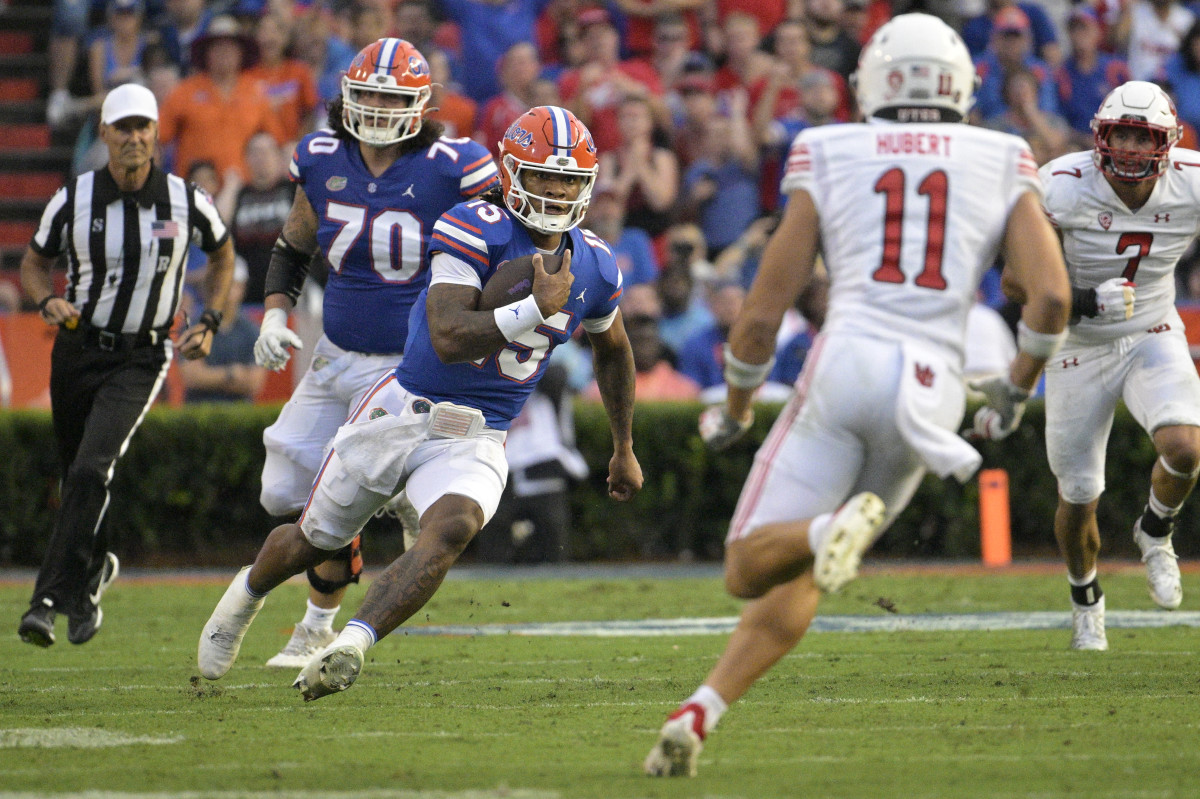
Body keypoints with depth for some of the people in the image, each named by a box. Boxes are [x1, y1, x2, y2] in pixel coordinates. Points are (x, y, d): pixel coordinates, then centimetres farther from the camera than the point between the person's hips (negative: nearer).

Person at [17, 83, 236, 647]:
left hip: (140, 358, -2)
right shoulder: (73, 200, -5)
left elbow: (223, 255, 15)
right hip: (78, 349, 2)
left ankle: (52, 599, -21)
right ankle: (94, 569, 43)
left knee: (90, 472, -21)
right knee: (77, 477, 13)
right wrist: (49, 302, -12)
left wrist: (210, 323, 4)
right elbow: (33, 263, 10)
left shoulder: (185, 202, -5)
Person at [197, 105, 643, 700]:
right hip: (403, 412, -2)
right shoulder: (475, 230, -15)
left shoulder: (595, 269, 3)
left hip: (476, 443, 2)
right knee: (316, 540, 14)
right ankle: (250, 589, 48)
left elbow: (613, 352, 24)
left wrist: (624, 448, 29)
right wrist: (535, 309, -31)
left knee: (451, 529, -31)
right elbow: (450, 339, -25)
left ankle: (351, 646, -39)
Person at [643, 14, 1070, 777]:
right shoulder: (1002, 166, 13)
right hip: (934, 388, 2)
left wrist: (736, 407, 25)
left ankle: (835, 529, -31)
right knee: (798, 578, 15)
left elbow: (763, 313, 9)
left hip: (846, 363, -2)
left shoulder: (828, 159, 10)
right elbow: (1052, 296, 2)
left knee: (751, 568, 2)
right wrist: (1016, 392, 19)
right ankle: (701, 711, -2)